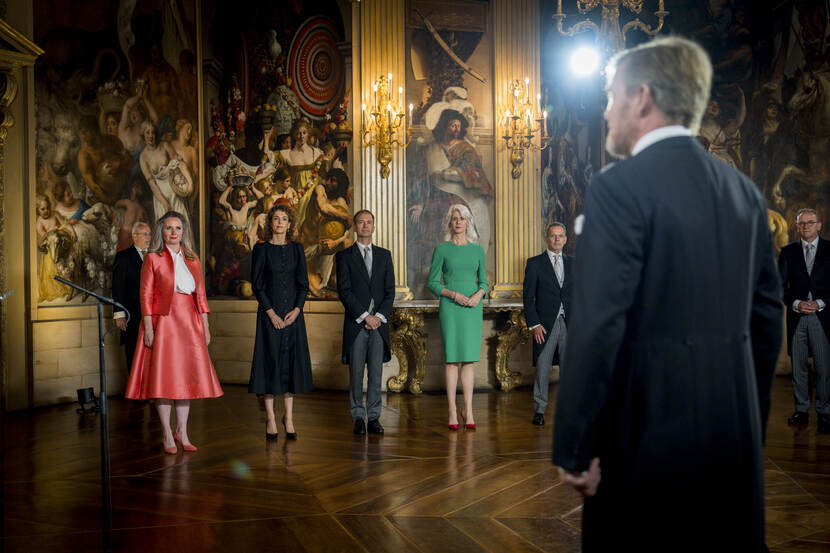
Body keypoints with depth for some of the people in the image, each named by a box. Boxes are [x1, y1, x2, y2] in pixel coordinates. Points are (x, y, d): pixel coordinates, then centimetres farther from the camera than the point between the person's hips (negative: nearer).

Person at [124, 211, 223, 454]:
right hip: (163, 322, -4)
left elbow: (201, 294, 12)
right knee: (163, 374, -3)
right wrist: (148, 327, -12)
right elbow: (146, 294, -4)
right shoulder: (153, 258, 1)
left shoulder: (192, 259, 13)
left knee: (187, 374, 5)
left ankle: (182, 431, 14)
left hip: (189, 322, 4)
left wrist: (205, 325, 7)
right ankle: (167, 434, 4)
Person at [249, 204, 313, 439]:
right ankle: (271, 419, 5)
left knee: (292, 363, 3)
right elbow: (257, 284, -4)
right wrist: (271, 313, -12)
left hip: (293, 314, 3)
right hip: (269, 313, -3)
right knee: (270, 362, -2)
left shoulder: (296, 248, 9)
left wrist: (296, 310, -6)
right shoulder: (261, 249, 0)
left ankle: (289, 418, 11)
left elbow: (303, 283, 7)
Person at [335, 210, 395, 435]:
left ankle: (374, 417, 7)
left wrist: (380, 316, -5)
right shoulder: (344, 256, 4)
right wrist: (364, 316, -11)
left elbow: (390, 290, 8)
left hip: (379, 322, 2)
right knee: (356, 373, 1)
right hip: (355, 323, -2)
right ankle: (358, 418, 8)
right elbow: (344, 291, -4)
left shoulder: (384, 255, 13)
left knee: (376, 373, 2)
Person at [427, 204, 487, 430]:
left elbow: (483, 281, 13)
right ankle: (452, 411, 2)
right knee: (451, 358, -2)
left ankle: (468, 409, 7)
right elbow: (432, 283, 1)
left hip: (473, 307, 2)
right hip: (450, 307, -2)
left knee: (469, 358, 1)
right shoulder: (441, 250, 2)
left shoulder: (477, 250, 10)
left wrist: (478, 294, -9)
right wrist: (453, 294, -13)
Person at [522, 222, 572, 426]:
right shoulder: (535, 263, 3)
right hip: (545, 325, -3)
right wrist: (534, 324, -10)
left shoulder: (573, 263, 13)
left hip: (569, 324, 3)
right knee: (542, 368, 1)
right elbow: (528, 296, -1)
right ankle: (539, 410, 10)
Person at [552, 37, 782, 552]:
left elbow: (598, 324, -18)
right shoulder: (744, 190, 8)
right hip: (736, 432, 7)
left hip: (649, 423, -6)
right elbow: (767, 316, 12)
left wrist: (574, 448, -11)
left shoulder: (620, 186, -12)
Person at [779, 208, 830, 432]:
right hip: (796, 315, 2)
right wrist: (796, 304, -9)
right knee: (798, 366, 6)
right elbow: (781, 285, 6)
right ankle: (801, 410, 15)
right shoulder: (788, 252, 9)